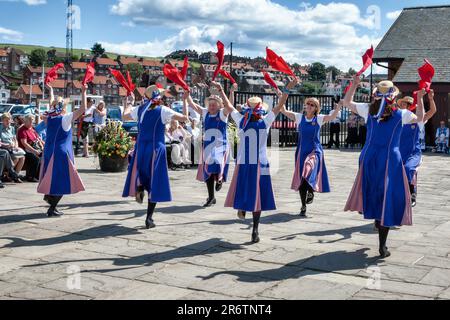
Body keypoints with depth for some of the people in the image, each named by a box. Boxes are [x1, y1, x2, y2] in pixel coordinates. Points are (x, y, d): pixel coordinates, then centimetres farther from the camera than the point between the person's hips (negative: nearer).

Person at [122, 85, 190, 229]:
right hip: (156, 149, -3)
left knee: (142, 173, 26)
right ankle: (149, 218, 2)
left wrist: (129, 103, 37)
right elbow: (185, 118, -12)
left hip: (140, 148, 3)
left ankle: (139, 186, -10)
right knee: (155, 183, 3)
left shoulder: (139, 110, 3)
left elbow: (125, 116, 21)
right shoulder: (163, 111, -9)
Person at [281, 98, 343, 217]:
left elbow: (332, 116, -13)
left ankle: (310, 191, 4)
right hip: (302, 151, 2)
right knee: (301, 178, 4)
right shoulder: (299, 117, 3)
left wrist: (338, 106, -29)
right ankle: (303, 207, 16)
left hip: (315, 151, -2)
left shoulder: (319, 118, 1)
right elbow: (283, 111, -4)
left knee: (308, 171, -26)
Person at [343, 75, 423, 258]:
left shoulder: (368, 110, -1)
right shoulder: (401, 115, -4)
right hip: (390, 160, -2)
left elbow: (347, 102, 13)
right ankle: (382, 246, 1)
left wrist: (354, 84, 15)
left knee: (372, 190, 27)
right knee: (388, 198, 1)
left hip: (369, 157, 2)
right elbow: (420, 118, 15)